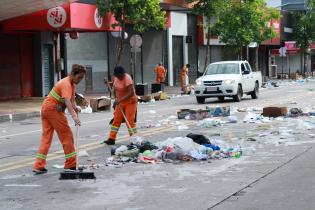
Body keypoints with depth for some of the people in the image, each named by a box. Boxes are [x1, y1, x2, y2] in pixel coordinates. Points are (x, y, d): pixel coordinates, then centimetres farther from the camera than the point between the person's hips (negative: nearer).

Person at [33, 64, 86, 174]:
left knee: (46, 136, 5)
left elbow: (71, 99, 10)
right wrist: (74, 116, -45)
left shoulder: (72, 83, 11)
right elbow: (67, 101, -35)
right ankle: (71, 164, 4)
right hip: (53, 109, -9)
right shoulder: (66, 84, -20)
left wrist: (75, 107, -12)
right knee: (67, 135, -2)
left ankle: (38, 166, 1)